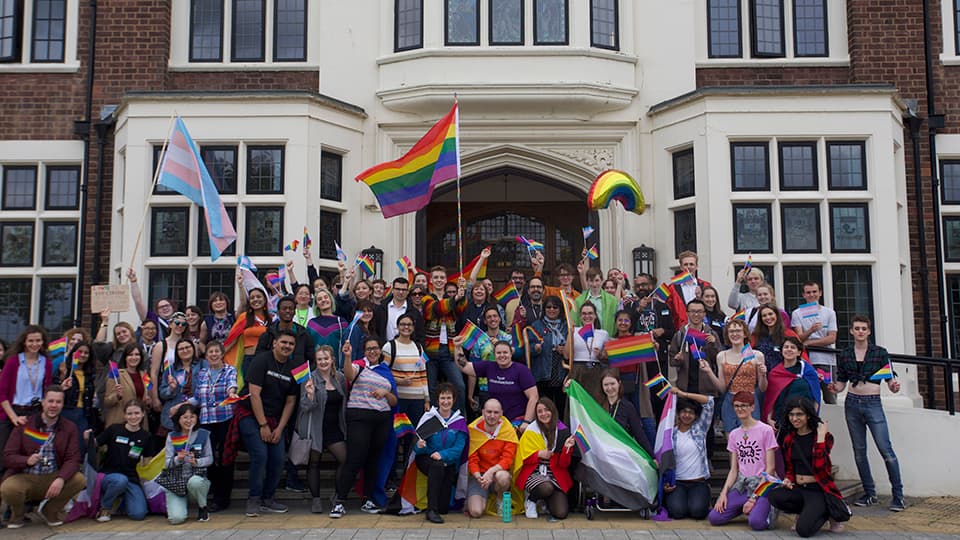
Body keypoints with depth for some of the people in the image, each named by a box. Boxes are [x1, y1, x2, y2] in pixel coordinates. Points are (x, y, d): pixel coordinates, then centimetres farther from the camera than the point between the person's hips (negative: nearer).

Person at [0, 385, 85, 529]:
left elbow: (73, 459, -6)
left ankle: (49, 510, 4)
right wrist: (27, 460, -28)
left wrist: (61, 479, -26)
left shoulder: (70, 428, 4)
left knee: (80, 480, -25)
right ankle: (17, 513, 6)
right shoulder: (25, 424, 0)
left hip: (53, 478, 2)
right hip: (24, 477, -1)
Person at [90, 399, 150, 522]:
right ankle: (104, 507, -8)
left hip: (131, 478, 2)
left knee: (138, 514, -20)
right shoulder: (114, 430, -3)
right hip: (108, 474, -2)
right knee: (121, 480, -39)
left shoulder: (145, 437, 4)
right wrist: (87, 439, -18)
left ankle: (120, 500, 15)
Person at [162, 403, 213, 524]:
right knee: (176, 518, -23)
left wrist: (196, 462, -18)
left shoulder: (203, 434, 2)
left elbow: (210, 459, 2)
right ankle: (173, 506, 17)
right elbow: (167, 463, -2)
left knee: (194, 482, -40)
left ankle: (203, 509, -7)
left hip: (198, 477, 0)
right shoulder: (172, 436, 3)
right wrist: (178, 459, -24)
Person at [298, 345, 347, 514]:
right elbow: (305, 406, -12)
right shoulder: (311, 378, -9)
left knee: (345, 459, -4)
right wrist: (310, 394, -31)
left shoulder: (340, 378, 6)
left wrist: (344, 425, 12)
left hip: (334, 428, 4)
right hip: (315, 428, -4)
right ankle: (316, 499, 15)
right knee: (314, 463, 4)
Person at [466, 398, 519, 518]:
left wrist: (491, 471, -26)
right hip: (479, 476, 0)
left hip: (499, 473, 1)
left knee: (503, 476, -37)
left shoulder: (509, 431, -5)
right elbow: (471, 459, -3)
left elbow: (507, 460, -10)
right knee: (476, 512, -23)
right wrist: (478, 476, -21)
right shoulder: (473, 430, -4)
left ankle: (500, 500, -3)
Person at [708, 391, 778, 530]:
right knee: (714, 517, -14)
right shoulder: (734, 434, 11)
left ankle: (765, 509, 4)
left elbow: (770, 468, -7)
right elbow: (733, 470, 10)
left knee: (756, 522, -30)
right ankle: (745, 507, 11)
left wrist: (754, 498, -12)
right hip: (741, 485, 5)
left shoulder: (766, 430, -5)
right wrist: (724, 493, -6)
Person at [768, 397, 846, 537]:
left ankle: (826, 512, 7)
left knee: (803, 529, -26)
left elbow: (819, 465, -20)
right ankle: (809, 511, 0)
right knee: (773, 496, -28)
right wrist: (788, 480, -3)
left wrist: (821, 435, -19)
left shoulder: (824, 436, -4)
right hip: (798, 489, 5)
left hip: (818, 489, -5)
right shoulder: (789, 439, 11)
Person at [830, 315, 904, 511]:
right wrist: (829, 384, -10)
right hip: (852, 404, 3)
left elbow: (890, 381, 0)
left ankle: (898, 495, 0)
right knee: (859, 451, 6)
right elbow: (840, 386, 10)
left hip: (873, 404, -3)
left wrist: (894, 387, -21)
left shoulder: (880, 353, 2)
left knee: (886, 449, -9)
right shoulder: (844, 355, 8)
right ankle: (870, 494, 16)